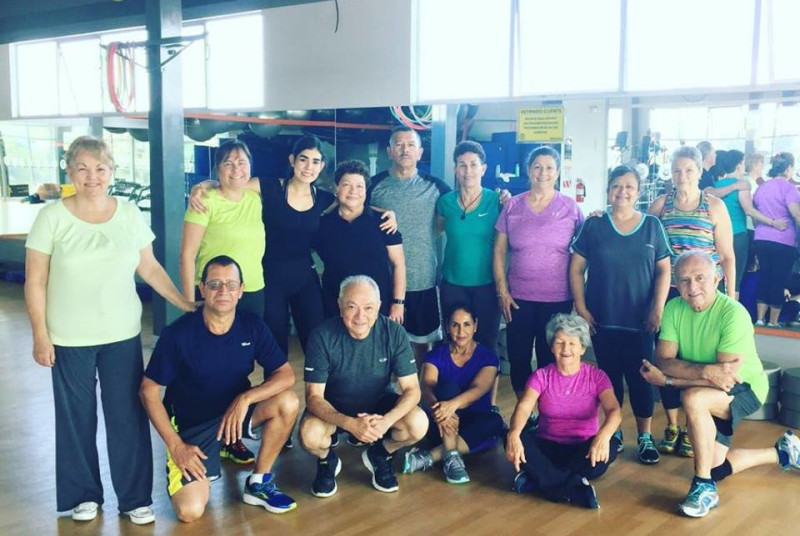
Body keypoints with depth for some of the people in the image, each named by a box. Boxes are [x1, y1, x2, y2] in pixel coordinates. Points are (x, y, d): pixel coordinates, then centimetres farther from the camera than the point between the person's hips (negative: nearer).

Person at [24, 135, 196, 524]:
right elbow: (35, 281, -5)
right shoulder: (52, 217, -7)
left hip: (122, 335, 2)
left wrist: (184, 303, 2)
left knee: (128, 416, 5)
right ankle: (83, 494, 28)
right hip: (69, 339, -2)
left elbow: (150, 268, 7)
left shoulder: (129, 214, 1)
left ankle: (136, 497, 18)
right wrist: (40, 335, -7)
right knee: (76, 417, 10)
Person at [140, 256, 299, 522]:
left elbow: (286, 375, -13)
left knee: (288, 402, -26)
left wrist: (245, 399, -30)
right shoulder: (178, 333, -19)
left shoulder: (252, 325, -11)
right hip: (191, 424, -3)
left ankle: (259, 483, -4)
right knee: (190, 511, -20)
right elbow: (148, 390, -12)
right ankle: (201, 468, 15)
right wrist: (175, 445, -16)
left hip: (235, 411, 3)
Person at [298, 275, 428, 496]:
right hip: (333, 407, -1)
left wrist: (386, 420, -37)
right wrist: (350, 424, -40)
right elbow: (314, 396, -23)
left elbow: (411, 389, -17)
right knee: (309, 436, -32)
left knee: (418, 424, -26)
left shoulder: (394, 333, -20)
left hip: (378, 404, 2)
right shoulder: (323, 336, -24)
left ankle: (379, 455, 7)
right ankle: (327, 460, 6)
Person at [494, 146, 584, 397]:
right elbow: (499, 251, 5)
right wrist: (502, 291, -1)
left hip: (558, 298, -1)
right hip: (518, 297, 1)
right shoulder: (512, 206, 3)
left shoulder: (570, 208, 0)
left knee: (549, 360, 9)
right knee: (518, 357, 7)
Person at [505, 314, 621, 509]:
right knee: (518, 440, -30)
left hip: (583, 449, 0)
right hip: (548, 448, 0)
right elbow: (523, 407, -19)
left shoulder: (596, 376, -3)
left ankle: (539, 479, -27)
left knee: (610, 446, -33)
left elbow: (614, 410, -19)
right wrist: (513, 434, -42)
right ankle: (574, 488, -31)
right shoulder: (541, 376, -2)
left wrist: (603, 435, -43)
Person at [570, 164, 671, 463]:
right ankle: (613, 433, 24)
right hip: (602, 319, 0)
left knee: (640, 378, 2)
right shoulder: (594, 226, 0)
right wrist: (581, 308, -5)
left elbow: (663, 270, 3)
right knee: (610, 377, 9)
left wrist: (658, 310, -6)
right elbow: (576, 269, 1)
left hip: (640, 320, 0)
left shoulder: (652, 226, 3)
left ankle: (645, 437, 15)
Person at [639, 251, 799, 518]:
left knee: (693, 398, -36)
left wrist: (667, 379, -30)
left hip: (745, 388, -6)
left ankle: (704, 487, -20)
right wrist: (705, 371, -38)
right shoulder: (673, 308, -12)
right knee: (714, 468, 11)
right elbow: (663, 360, -20)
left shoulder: (734, 313, -28)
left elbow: (727, 377, -32)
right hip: (709, 396, 6)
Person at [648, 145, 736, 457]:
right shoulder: (661, 204, 5)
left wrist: (730, 297, -3)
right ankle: (671, 427, 19)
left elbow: (727, 256, 1)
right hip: (667, 293, 2)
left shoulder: (714, 206, 0)